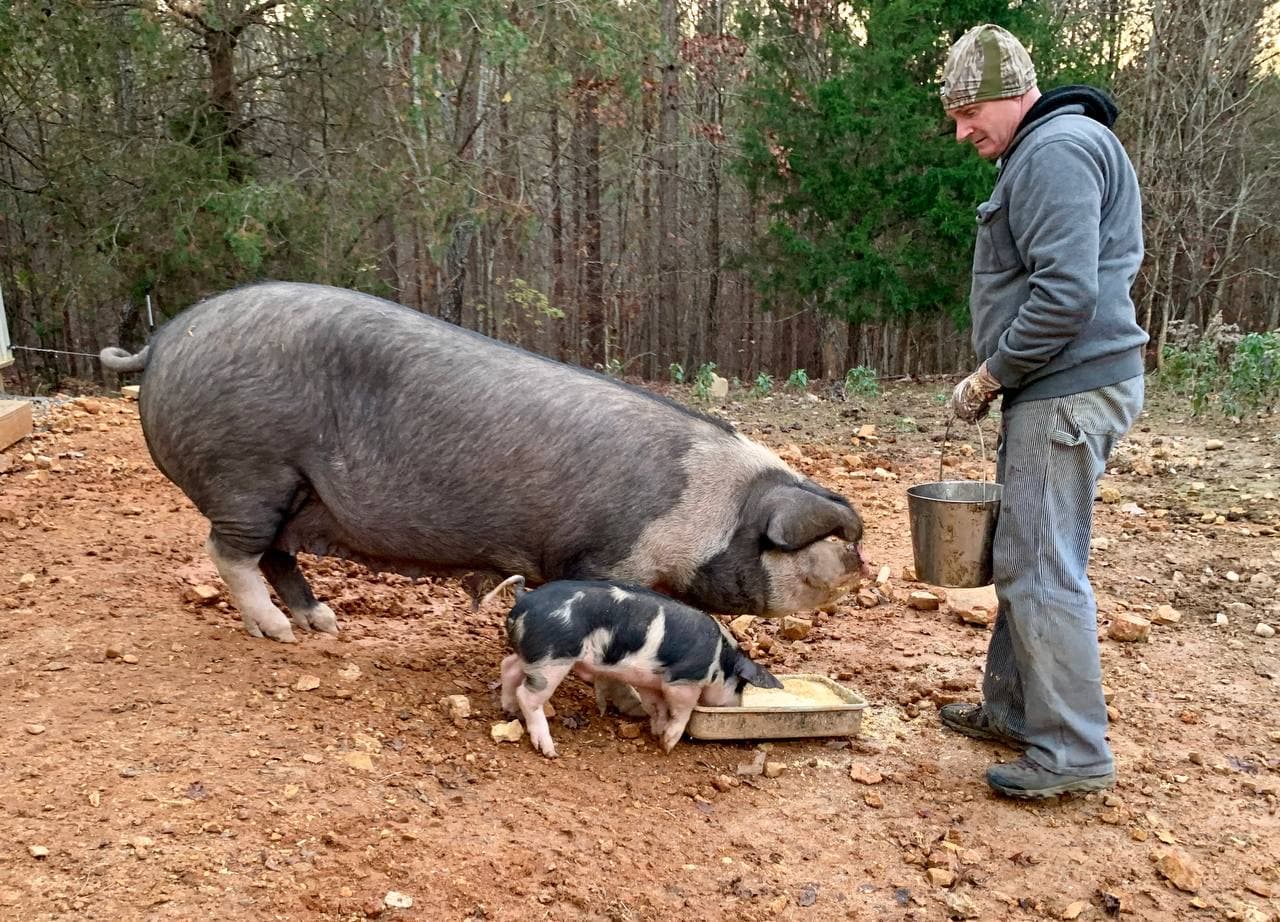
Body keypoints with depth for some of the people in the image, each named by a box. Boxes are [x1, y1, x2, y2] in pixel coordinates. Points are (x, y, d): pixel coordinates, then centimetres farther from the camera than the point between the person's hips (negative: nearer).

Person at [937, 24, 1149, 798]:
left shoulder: (1057, 149, -14)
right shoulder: (1040, 153, 19)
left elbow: (1066, 294, -24)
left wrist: (990, 375, -13)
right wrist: (1002, 379, 13)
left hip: (1068, 393, -11)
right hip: (1054, 389, 11)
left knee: (1042, 568, -6)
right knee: (1026, 558, 16)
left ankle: (1075, 754, 4)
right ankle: (1014, 710, 28)